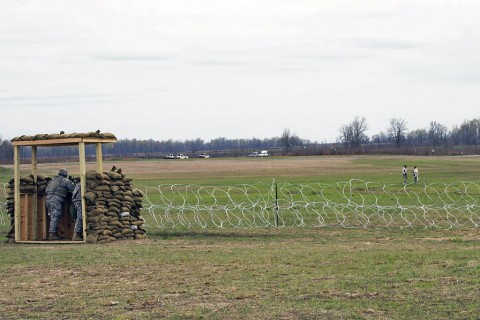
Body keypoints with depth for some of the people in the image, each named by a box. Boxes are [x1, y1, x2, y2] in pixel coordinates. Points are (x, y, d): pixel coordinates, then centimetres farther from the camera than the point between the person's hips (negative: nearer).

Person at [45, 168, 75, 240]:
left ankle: (55, 233, 14)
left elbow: (46, 190, 24)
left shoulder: (53, 180, 23)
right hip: (56, 199, -7)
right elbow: (73, 188, 3)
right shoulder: (65, 180, 2)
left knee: (53, 217, 13)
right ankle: (52, 235, -14)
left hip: (48, 198, 7)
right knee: (55, 217, -9)